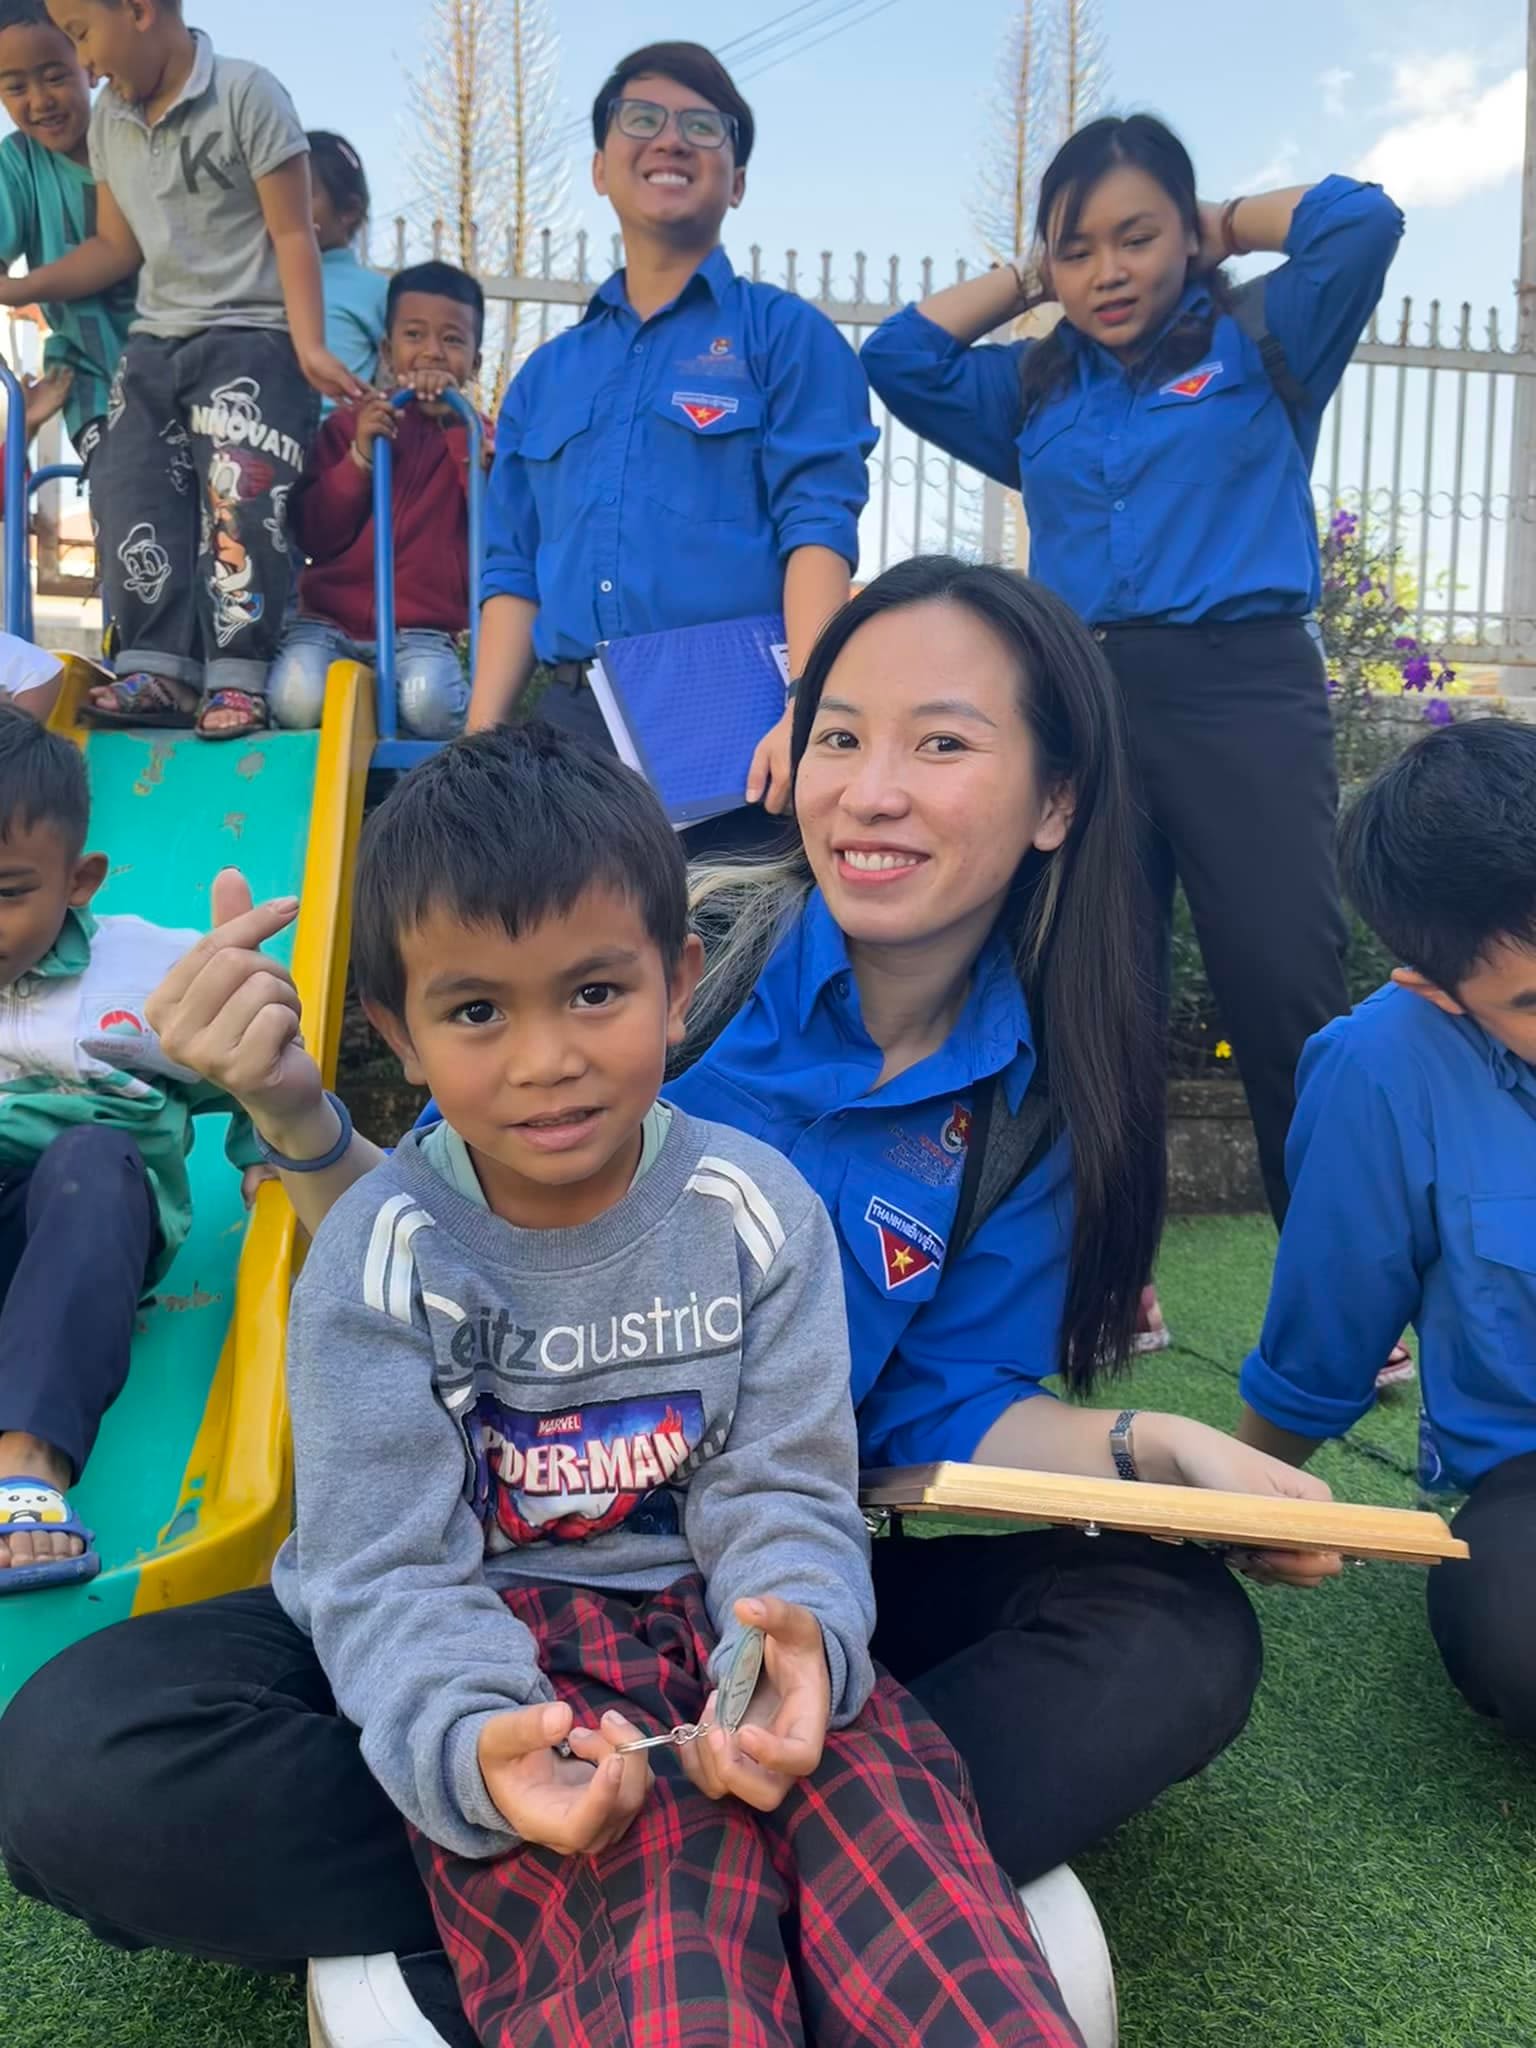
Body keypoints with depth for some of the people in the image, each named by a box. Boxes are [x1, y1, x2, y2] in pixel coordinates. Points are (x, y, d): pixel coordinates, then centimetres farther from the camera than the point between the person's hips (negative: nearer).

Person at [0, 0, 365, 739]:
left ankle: (236, 677, -11)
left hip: (250, 339, -7)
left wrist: (310, 349, -18)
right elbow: (116, 247, 17)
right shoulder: (109, 119, 11)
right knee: (130, 501, -1)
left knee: (239, 503, -15)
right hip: (153, 344, 7)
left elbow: (292, 235, -9)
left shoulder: (247, 94, -8)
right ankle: (156, 669, 1)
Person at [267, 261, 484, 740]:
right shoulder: (350, 424, 9)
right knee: (297, 700, -26)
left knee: (430, 705, -32)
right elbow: (311, 537, 1)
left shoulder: (473, 436, 9)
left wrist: (458, 422, -15)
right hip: (331, 618, 1)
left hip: (422, 630, -1)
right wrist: (359, 456, -13)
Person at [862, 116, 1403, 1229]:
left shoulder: (1263, 347, 12)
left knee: (1285, 997, -10)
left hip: (1245, 693, -3)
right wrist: (1028, 281, 20)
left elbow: (1362, 219, -1)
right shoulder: (1035, 388, 21)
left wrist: (1219, 226, 13)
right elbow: (899, 357, 16)